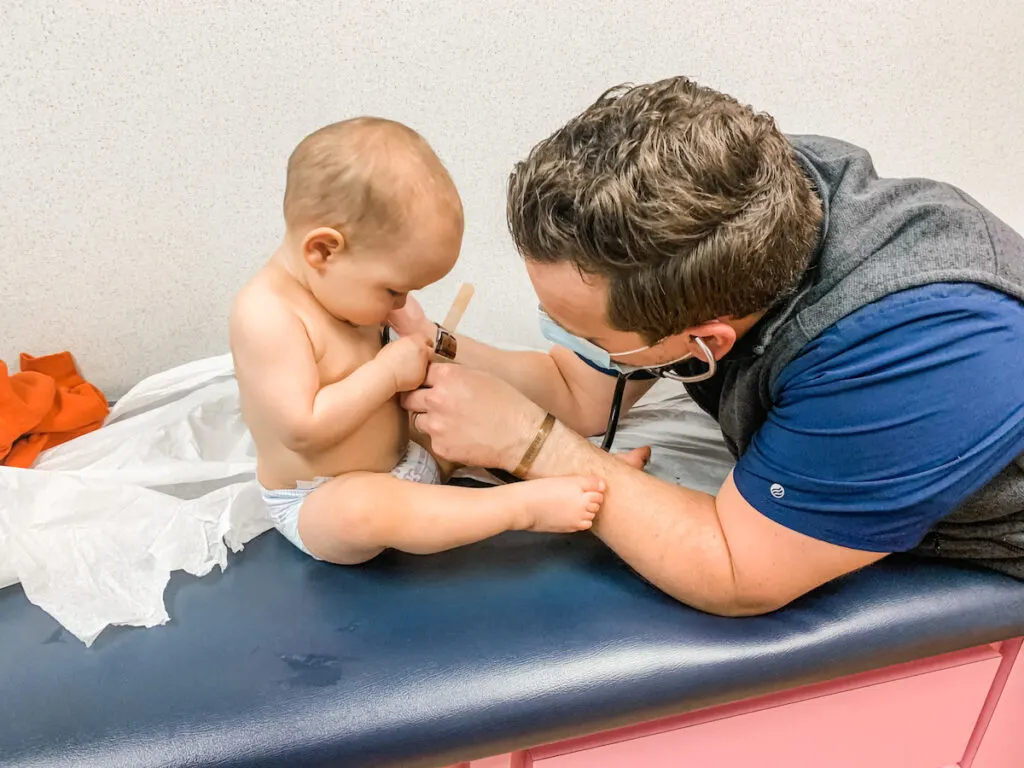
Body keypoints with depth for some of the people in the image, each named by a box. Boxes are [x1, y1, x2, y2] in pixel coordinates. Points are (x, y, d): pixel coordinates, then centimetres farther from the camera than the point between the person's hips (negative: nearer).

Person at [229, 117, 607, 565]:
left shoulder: (337, 288, 1)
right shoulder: (266, 316, -25)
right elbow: (303, 429, -31)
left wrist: (420, 353, -1)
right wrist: (387, 372, -25)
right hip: (322, 506, -9)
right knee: (360, 512, -40)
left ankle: (587, 469, -3)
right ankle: (525, 505, -37)